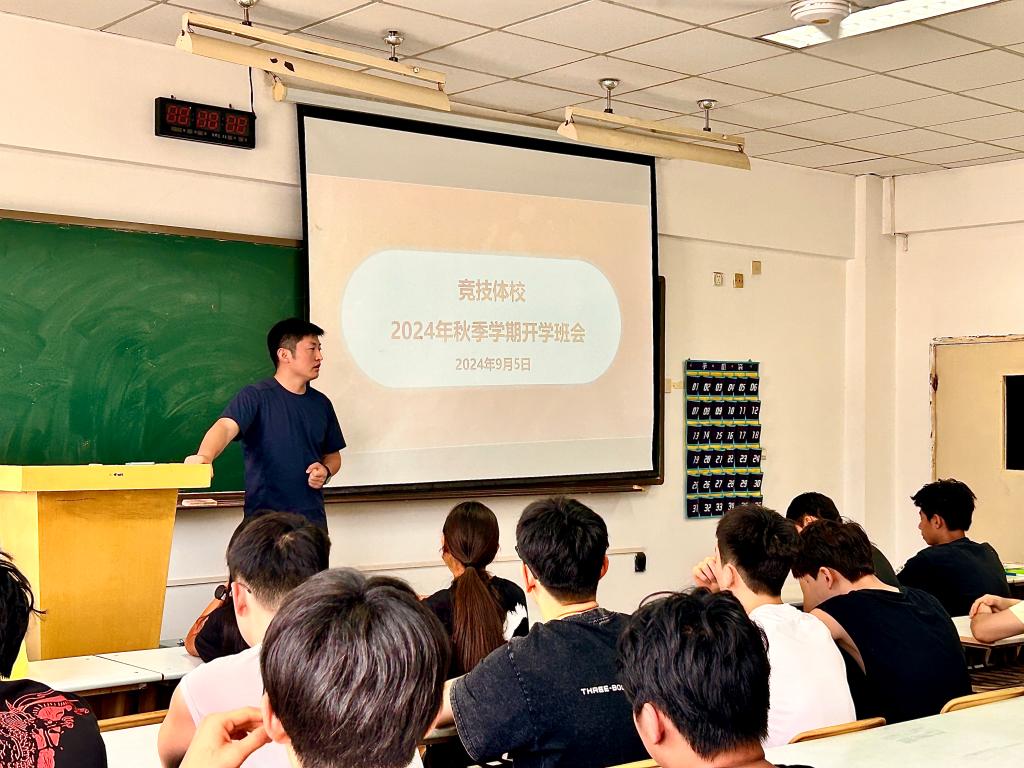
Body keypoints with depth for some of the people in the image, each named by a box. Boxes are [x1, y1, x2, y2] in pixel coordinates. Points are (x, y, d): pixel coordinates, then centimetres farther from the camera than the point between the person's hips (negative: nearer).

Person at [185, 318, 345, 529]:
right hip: (264, 518, -5)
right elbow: (226, 426, -24)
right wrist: (204, 456, -44)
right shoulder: (256, 396, -7)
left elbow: (333, 455, 22)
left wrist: (326, 471, -1)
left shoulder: (321, 404, 11)